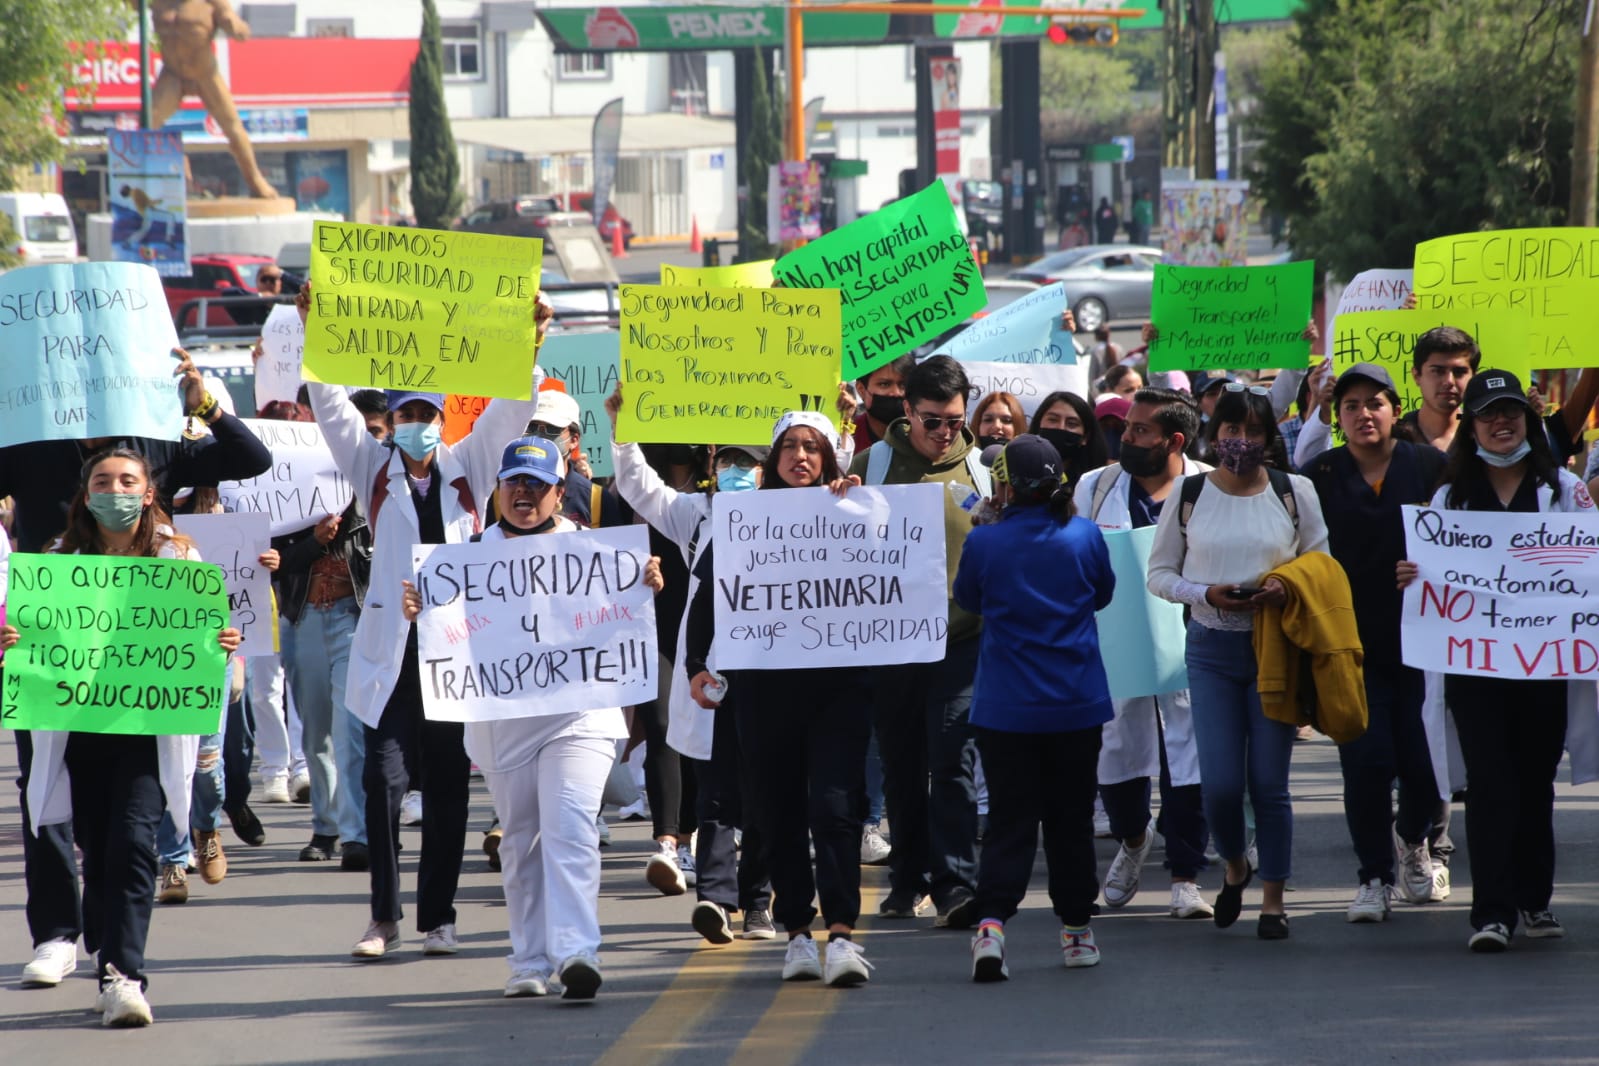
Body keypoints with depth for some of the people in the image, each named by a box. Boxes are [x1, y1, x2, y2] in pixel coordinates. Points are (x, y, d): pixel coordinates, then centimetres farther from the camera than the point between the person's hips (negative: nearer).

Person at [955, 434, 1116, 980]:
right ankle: (1077, 929, 20)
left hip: (1004, 707, -1)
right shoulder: (1084, 536, -5)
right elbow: (1104, 593, 13)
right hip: (1076, 705, 1)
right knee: (1071, 817, 13)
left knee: (1009, 820, 1)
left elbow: (967, 599, 8)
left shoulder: (984, 542, -11)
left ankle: (992, 921, -17)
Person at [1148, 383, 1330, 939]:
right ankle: (1234, 866, 25)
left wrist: (1288, 589, -14)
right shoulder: (1189, 494, 3)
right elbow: (1159, 574, 7)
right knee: (1221, 783, -5)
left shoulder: (1295, 492, 1)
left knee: (1269, 782, -1)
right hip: (1212, 647, 1)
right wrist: (1207, 593, -12)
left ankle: (1273, 898, 11)